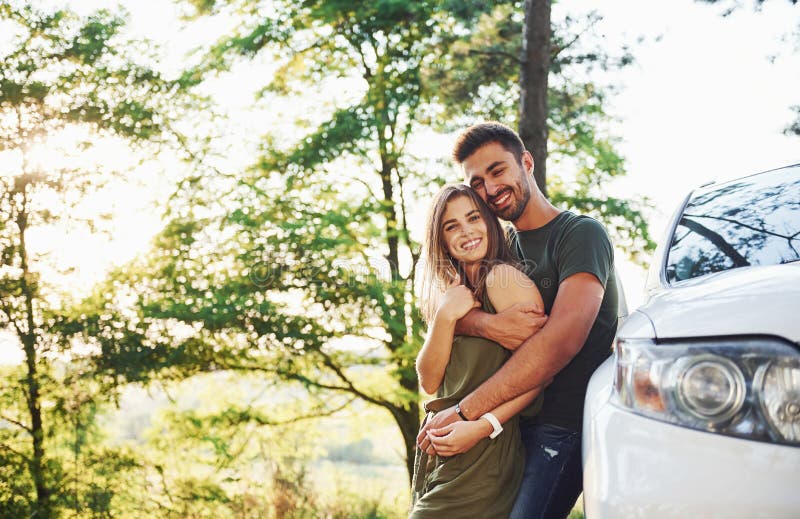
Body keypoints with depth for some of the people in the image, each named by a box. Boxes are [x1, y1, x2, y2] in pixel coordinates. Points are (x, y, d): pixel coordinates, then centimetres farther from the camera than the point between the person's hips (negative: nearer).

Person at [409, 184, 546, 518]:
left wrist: (484, 425, -24)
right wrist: (445, 316, -11)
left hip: (483, 455, -7)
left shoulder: (503, 277, -12)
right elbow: (429, 382, 2)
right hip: (439, 451, 8)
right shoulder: (450, 292, 12)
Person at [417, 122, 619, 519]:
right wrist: (484, 324, -23)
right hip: (513, 422, 6)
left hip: (564, 426, -6)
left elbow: (563, 338, -21)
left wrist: (464, 412, -22)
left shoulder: (581, 233, -7)